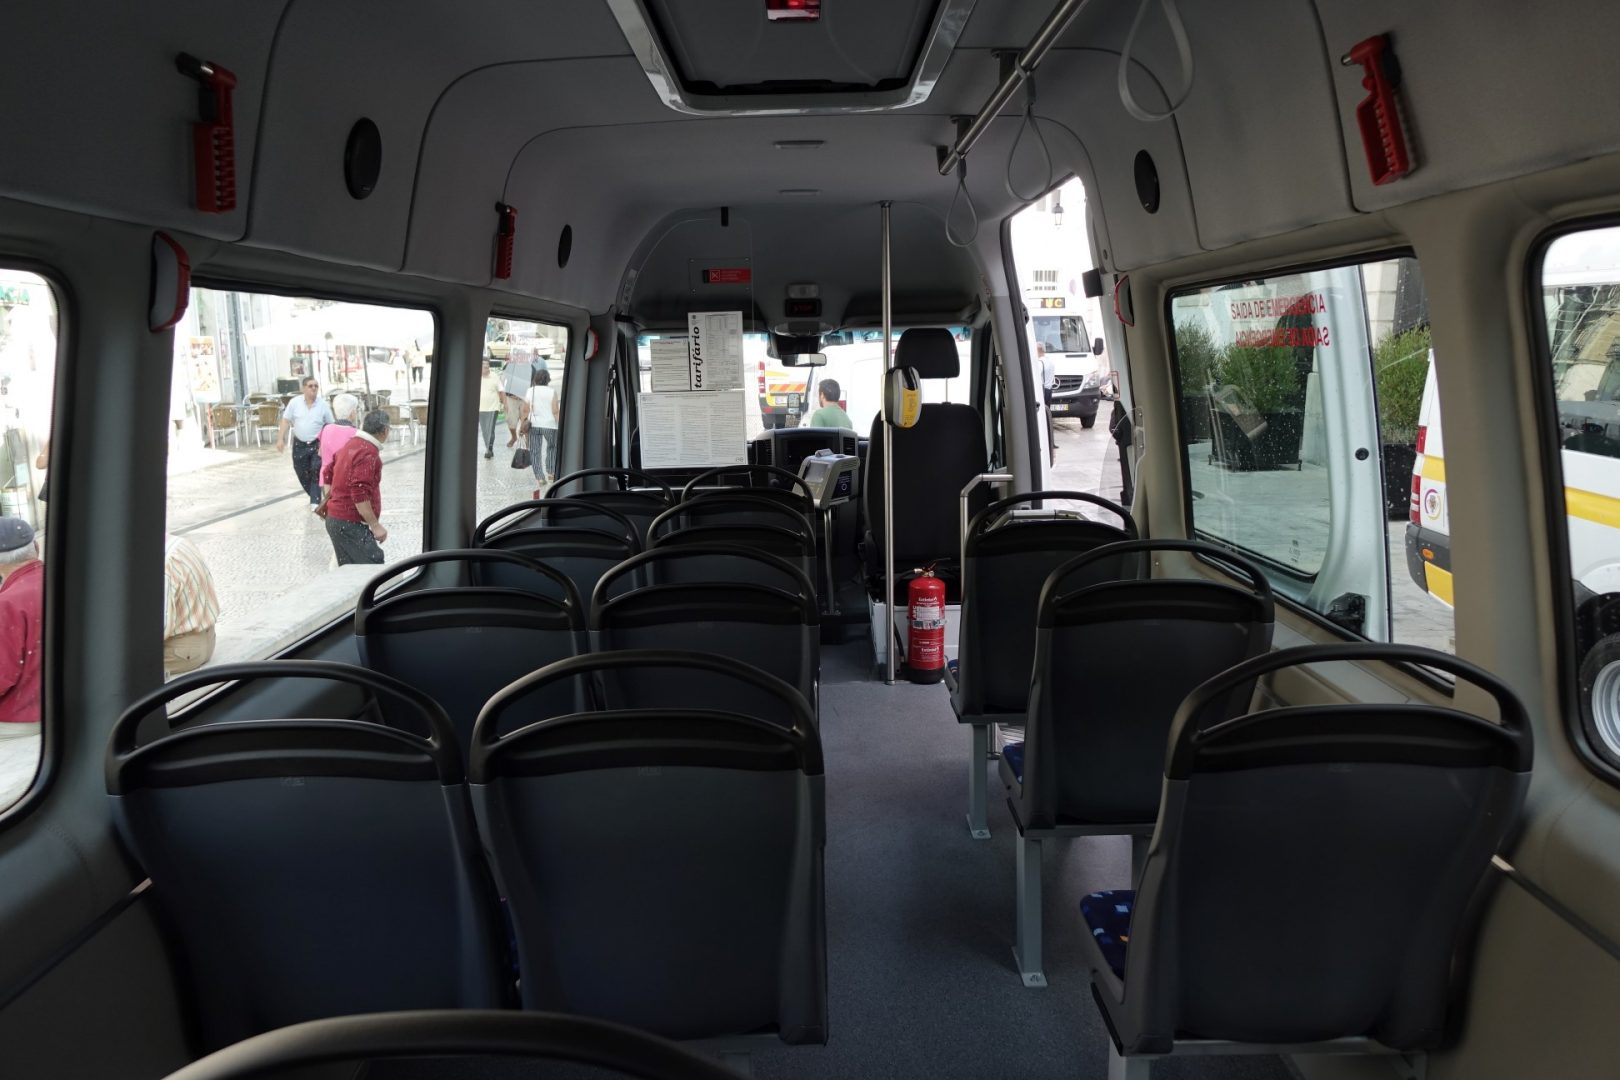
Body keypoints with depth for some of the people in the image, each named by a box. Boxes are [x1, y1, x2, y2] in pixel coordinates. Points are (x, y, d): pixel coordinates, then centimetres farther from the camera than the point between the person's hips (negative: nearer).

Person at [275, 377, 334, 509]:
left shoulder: (324, 405, -5)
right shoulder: (294, 402, -3)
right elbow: (286, 421, 2)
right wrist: (281, 439, -5)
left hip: (317, 444, -2)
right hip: (299, 444, 2)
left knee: (316, 472, -13)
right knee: (302, 474, 10)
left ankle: (315, 502, -11)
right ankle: (314, 497, 29)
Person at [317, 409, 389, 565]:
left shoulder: (351, 445, 13)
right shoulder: (368, 453, -18)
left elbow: (328, 471, 25)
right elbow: (360, 494, -25)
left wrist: (328, 500, 29)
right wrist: (375, 526, -21)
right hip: (350, 524, -10)